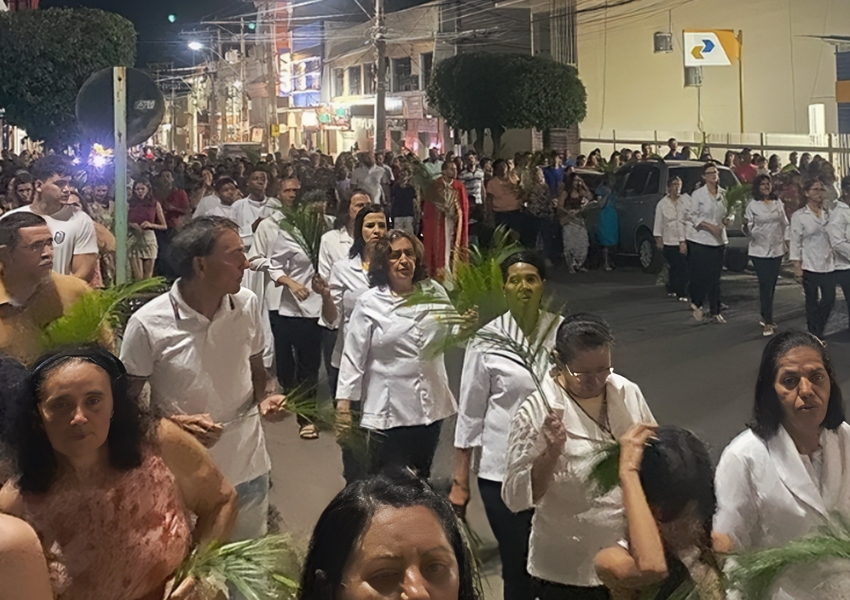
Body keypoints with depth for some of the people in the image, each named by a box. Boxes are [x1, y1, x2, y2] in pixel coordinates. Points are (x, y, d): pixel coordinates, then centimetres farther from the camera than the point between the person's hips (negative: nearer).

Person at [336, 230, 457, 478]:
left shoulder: (434, 293, 3)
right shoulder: (369, 303, -7)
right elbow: (354, 355, -6)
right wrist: (344, 400, -7)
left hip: (430, 405, 4)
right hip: (390, 409, -3)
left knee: (421, 478, 17)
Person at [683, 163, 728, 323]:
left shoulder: (724, 194, 5)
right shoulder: (697, 195, -7)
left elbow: (726, 213, 17)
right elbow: (691, 215, -9)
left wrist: (725, 220, -5)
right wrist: (710, 226, -16)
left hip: (718, 240, 4)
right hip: (700, 239, -4)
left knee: (715, 278, 5)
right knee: (700, 275, -1)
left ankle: (715, 312, 10)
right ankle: (696, 304, 23)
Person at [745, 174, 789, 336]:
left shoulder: (778, 203, 7)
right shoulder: (752, 205, -4)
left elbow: (785, 224, 12)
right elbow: (749, 230, -6)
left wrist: (787, 241, 4)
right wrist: (746, 225, -27)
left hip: (777, 249, 4)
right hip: (759, 250, -4)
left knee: (771, 284, 10)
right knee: (765, 285, -7)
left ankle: (766, 317, 22)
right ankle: (768, 322, -4)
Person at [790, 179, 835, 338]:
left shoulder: (828, 213, 7)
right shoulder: (799, 216, -4)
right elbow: (795, 243, -5)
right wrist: (797, 267, -10)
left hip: (828, 264, 3)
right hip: (809, 266, -3)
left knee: (829, 300, 1)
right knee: (812, 302, 5)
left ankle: (818, 329, 24)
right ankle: (815, 335, 16)